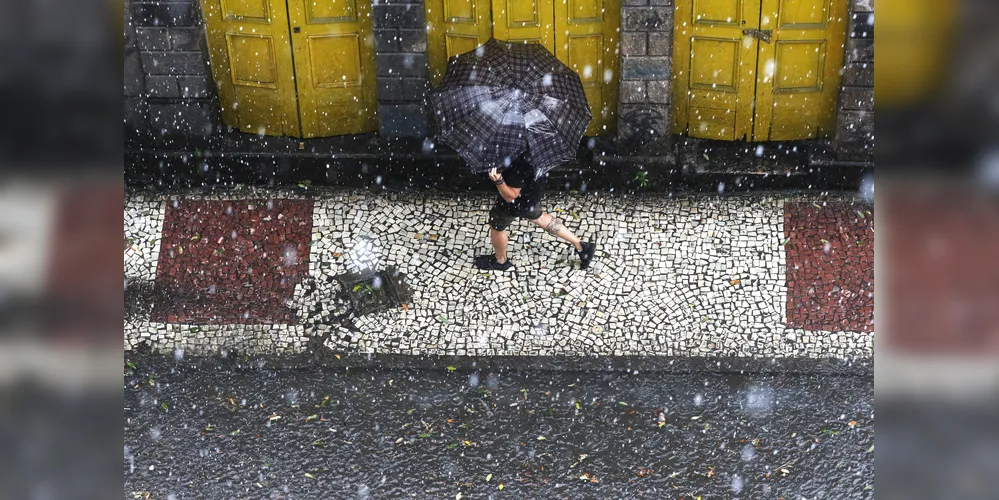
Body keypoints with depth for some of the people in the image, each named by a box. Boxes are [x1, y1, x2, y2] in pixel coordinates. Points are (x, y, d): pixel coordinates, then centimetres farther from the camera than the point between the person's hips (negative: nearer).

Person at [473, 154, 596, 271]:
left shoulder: (519, 165, -43)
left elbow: (511, 196, -33)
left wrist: (498, 181, -51)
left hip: (518, 202, -8)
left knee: (496, 226, 20)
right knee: (538, 217, 33)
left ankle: (501, 261, 49)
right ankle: (580, 246, 39)